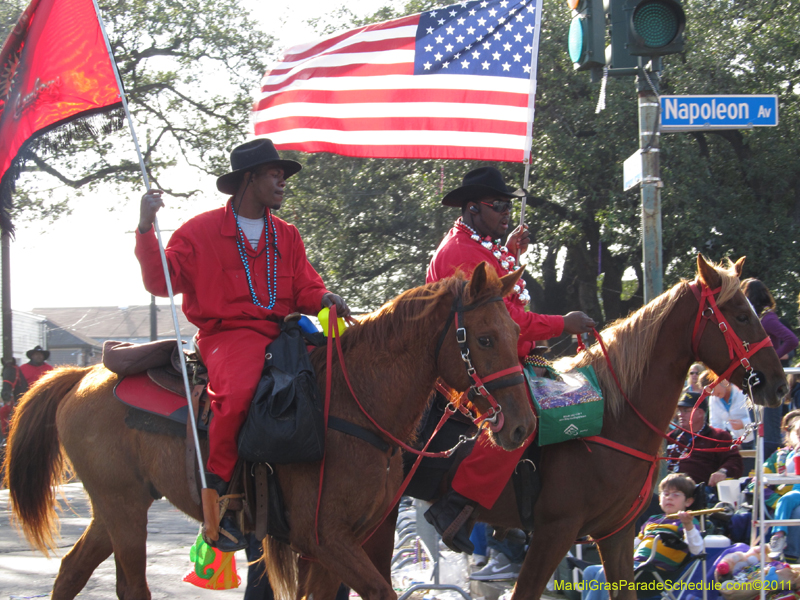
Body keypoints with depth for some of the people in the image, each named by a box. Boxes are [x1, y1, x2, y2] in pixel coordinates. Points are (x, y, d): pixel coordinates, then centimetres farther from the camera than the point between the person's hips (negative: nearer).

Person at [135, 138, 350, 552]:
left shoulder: (287, 236, 20)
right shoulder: (201, 231, 4)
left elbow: (306, 289, 17)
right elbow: (160, 282, -2)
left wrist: (325, 300, -7)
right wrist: (146, 228, -14)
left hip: (281, 331, 6)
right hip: (227, 335, -6)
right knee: (238, 389, -37)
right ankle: (217, 491, -25)